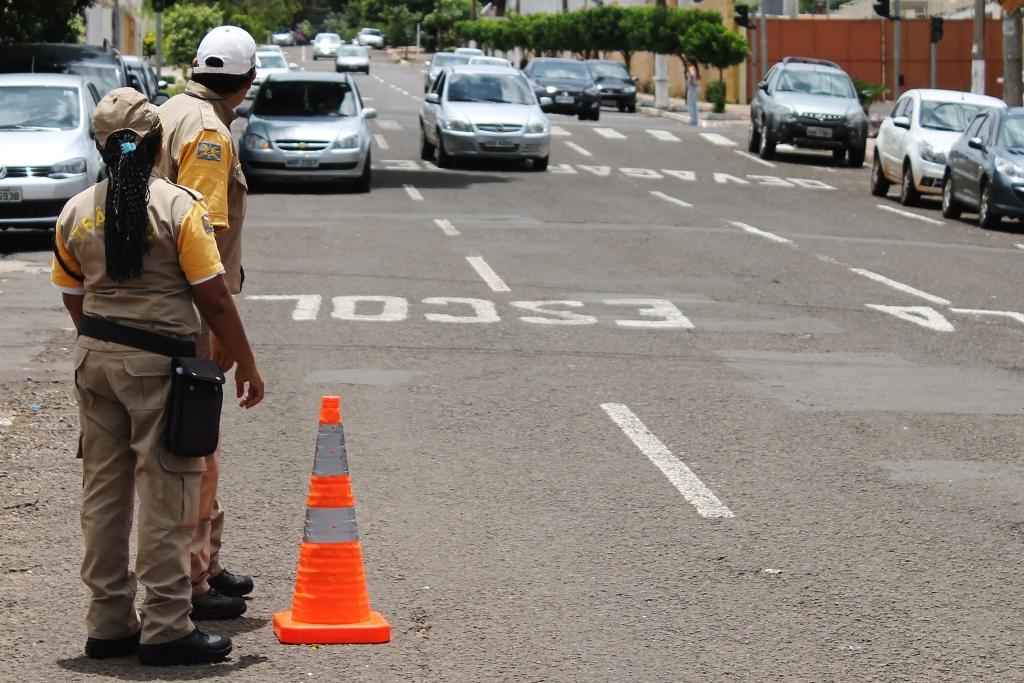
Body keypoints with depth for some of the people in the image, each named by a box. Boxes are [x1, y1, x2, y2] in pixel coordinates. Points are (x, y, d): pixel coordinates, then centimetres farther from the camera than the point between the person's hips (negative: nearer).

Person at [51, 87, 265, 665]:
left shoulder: (76, 214, 5)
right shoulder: (180, 207, -10)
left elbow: (75, 300, 13)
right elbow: (214, 298, -10)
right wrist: (247, 364, -1)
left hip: (95, 357, 6)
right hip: (158, 362, -6)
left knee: (104, 492, 11)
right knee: (166, 497, -1)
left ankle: (109, 624, 16)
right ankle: (166, 628, 1)